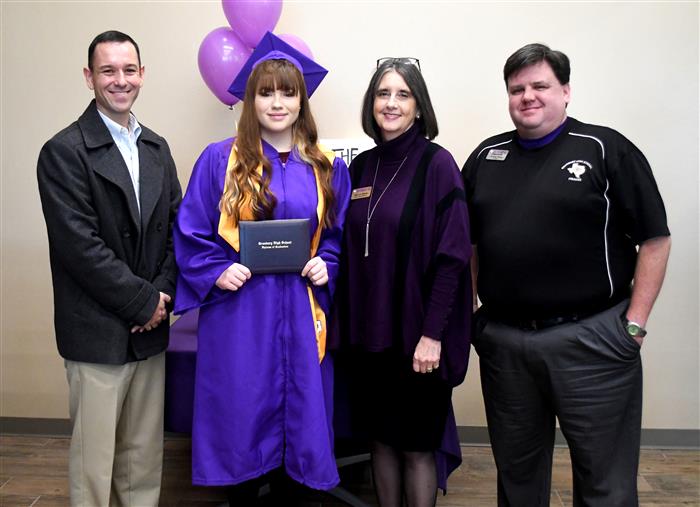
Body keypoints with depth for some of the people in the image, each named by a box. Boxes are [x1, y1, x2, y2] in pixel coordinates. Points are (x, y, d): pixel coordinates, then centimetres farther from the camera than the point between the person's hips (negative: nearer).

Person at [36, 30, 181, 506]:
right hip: (98, 332, -5)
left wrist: (161, 293, -6)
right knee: (94, 458, 8)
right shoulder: (63, 151, -9)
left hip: (150, 327, 6)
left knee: (145, 454, 16)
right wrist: (143, 302, -13)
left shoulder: (157, 147, 11)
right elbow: (79, 245, -16)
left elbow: (175, 228, 8)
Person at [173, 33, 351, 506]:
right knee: (242, 413, 7)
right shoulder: (220, 160, 0)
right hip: (238, 311, -2)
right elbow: (191, 233, 1)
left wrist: (327, 266, -5)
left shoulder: (327, 168, 7)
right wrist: (217, 271, -13)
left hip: (300, 313, 2)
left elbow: (340, 235, 12)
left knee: (298, 413, 10)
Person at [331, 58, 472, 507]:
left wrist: (433, 334, -16)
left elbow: (452, 255, -13)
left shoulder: (437, 164, -9)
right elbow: (351, 252, 10)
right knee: (381, 438, 17)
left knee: (416, 446, 9)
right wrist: (348, 322, 5)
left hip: (416, 334, -5)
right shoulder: (361, 167, 7)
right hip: (369, 331, 5)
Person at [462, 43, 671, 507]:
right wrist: (468, 314, 7)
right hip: (502, 341, 4)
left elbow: (655, 239, -4)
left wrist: (635, 323, -9)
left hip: (590, 338, -3)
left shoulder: (605, 149, -3)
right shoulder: (486, 157, 10)